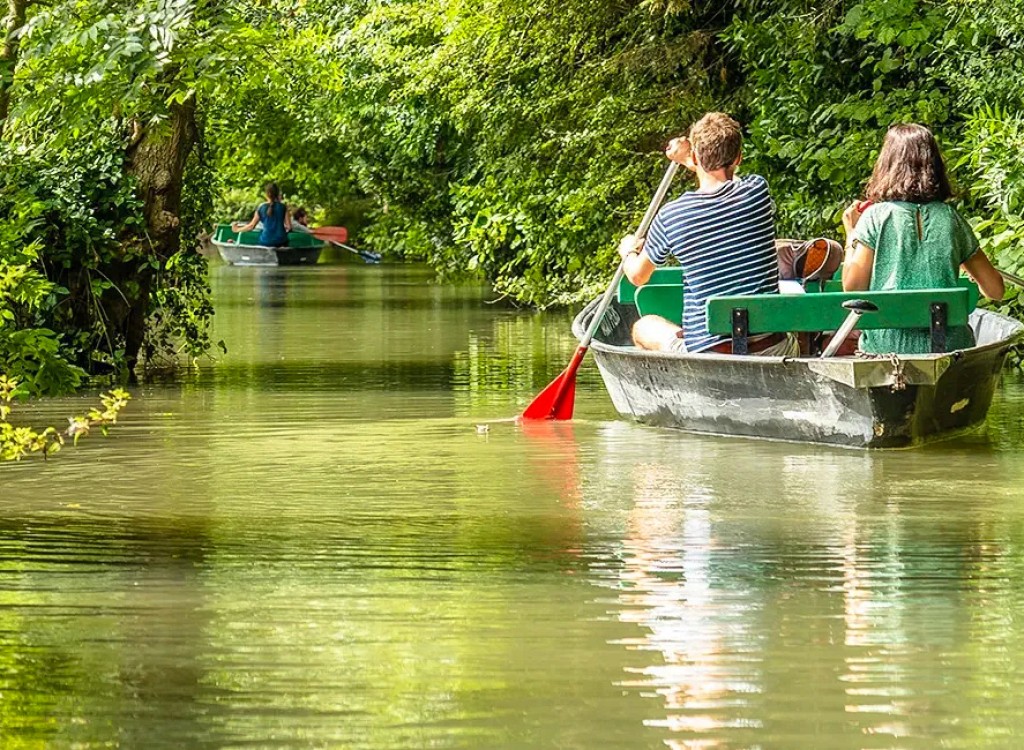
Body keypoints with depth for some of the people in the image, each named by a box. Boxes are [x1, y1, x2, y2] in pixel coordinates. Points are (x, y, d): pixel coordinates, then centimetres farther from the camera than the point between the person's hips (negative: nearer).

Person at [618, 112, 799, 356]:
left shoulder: (670, 216, -7)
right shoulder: (757, 192, -4)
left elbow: (638, 276, 13)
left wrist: (629, 251, 36)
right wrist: (687, 159, 36)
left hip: (705, 352, -1)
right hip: (772, 349, 2)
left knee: (642, 327, 28)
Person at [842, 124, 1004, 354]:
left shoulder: (875, 217, 0)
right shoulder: (951, 219, 8)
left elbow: (853, 288, -1)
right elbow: (995, 290, 11)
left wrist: (851, 235, 12)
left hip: (888, 346, -2)